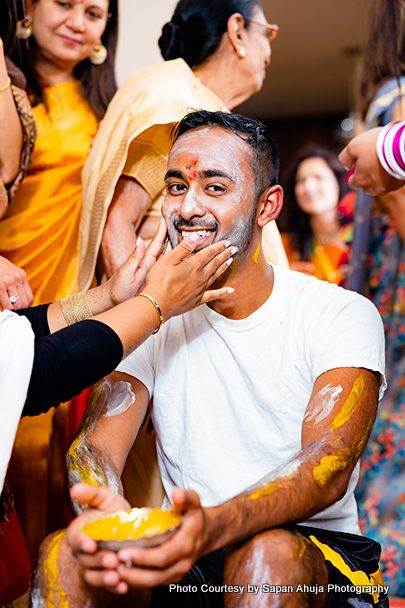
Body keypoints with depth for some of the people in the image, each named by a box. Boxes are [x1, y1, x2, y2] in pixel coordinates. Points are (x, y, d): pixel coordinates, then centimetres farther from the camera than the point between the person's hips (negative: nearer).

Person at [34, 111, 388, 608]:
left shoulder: (344, 316, -7)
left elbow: (330, 464, -22)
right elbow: (97, 442, -8)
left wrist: (213, 527, -42)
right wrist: (103, 508, -35)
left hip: (319, 551, -1)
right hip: (184, 557, 2)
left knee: (269, 555, -36)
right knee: (62, 556, -26)